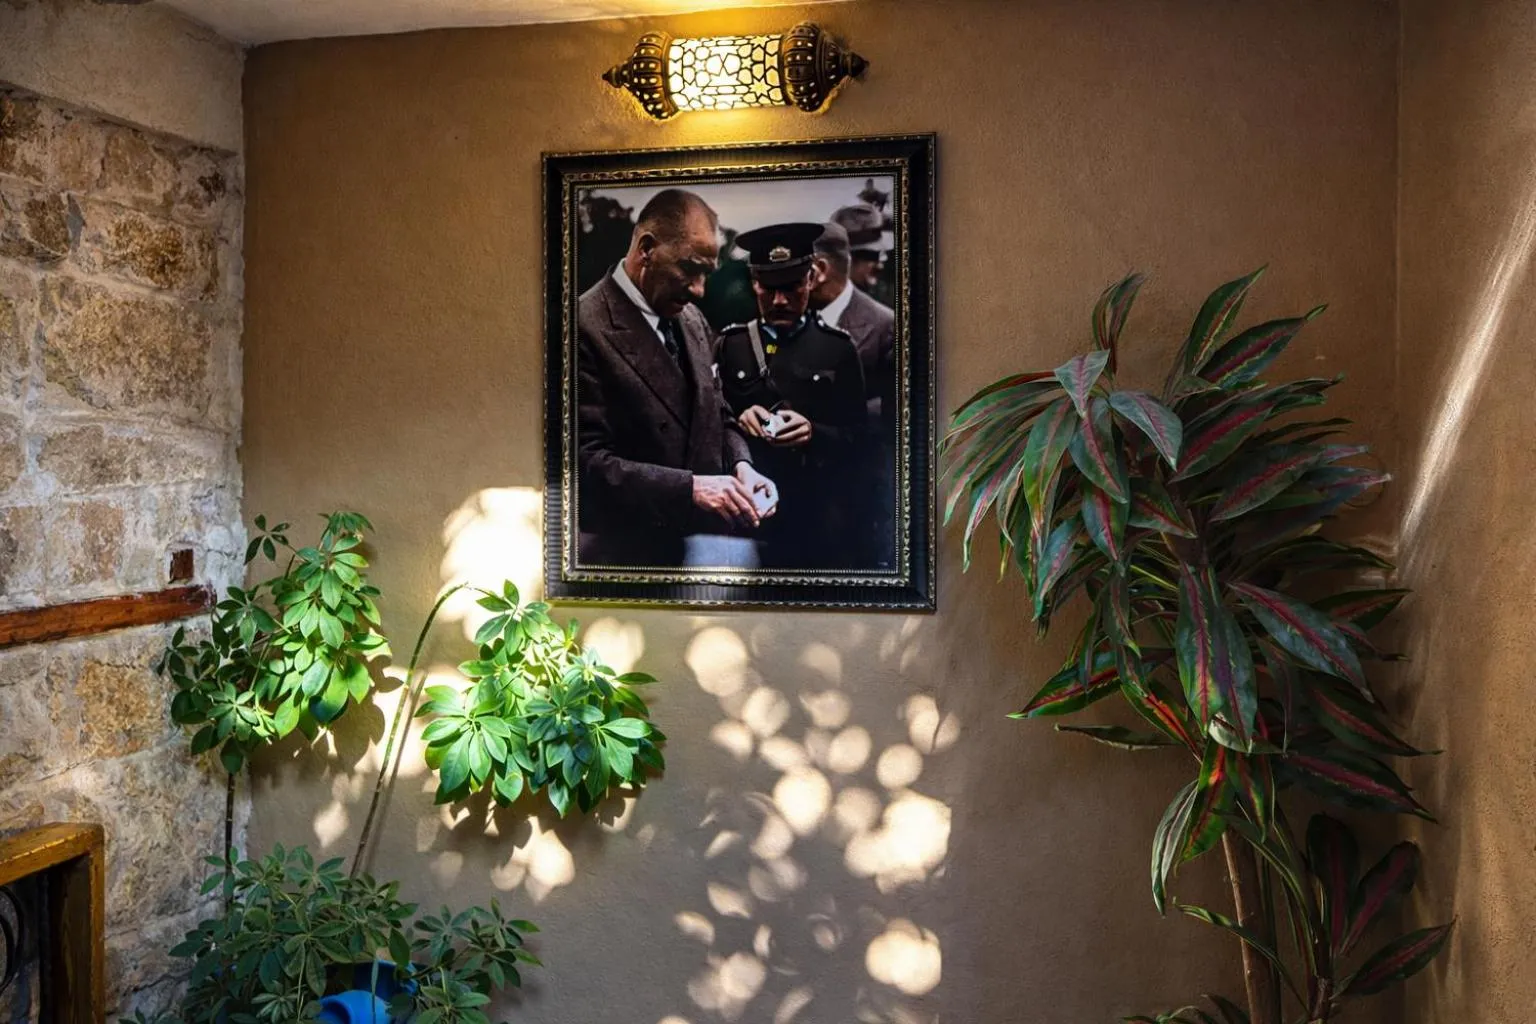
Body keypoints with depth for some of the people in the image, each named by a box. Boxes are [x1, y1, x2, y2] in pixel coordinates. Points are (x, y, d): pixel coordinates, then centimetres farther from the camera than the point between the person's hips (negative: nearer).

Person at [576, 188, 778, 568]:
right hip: (630, 550, -7)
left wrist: (740, 465, -3)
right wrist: (689, 487, -26)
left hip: (708, 537, 7)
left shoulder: (692, 321, 10)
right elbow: (587, 461, -20)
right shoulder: (586, 327, -16)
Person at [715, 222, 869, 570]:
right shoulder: (729, 344, 5)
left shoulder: (839, 347, 2)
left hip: (822, 512, -1)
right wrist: (736, 420, -12)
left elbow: (860, 437, 1)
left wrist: (815, 433, -17)